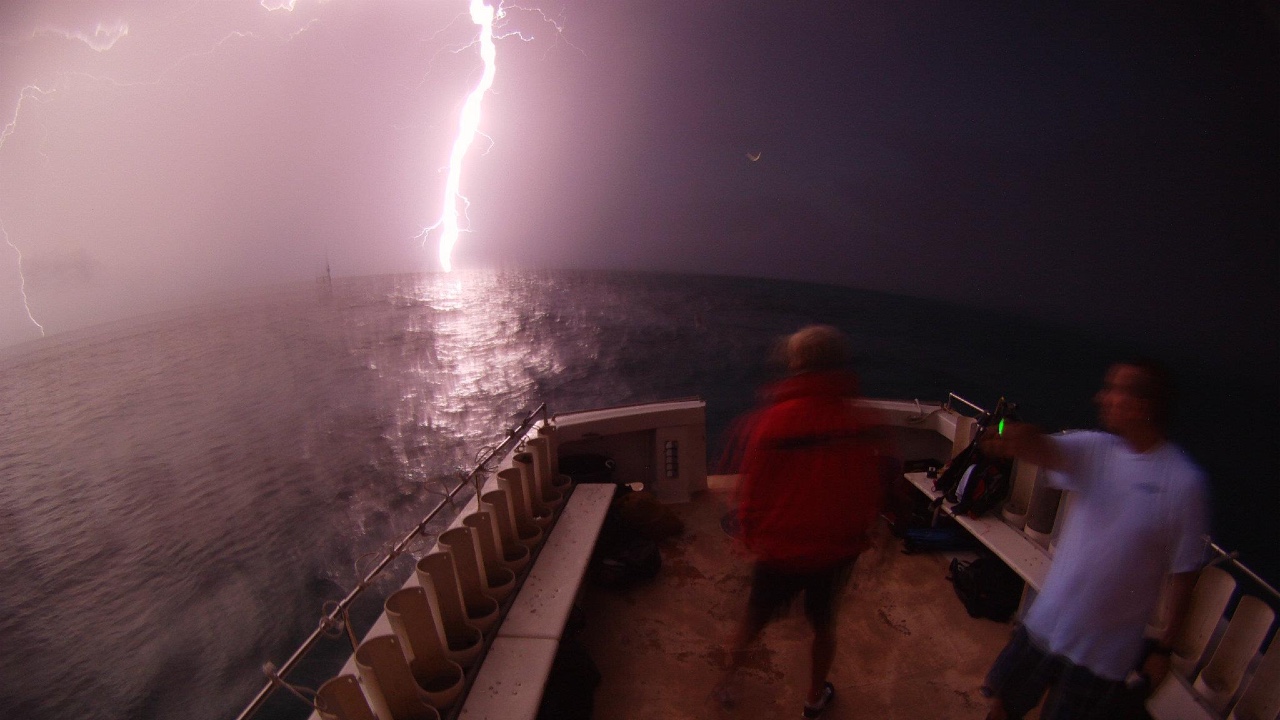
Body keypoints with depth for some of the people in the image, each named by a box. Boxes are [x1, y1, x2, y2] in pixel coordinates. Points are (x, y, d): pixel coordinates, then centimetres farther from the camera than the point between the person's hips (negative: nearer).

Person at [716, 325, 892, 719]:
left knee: (754, 618, 23)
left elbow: (752, 491, -12)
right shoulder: (864, 425, -14)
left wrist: (749, 535, 7)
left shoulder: (770, 421, -22)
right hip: (839, 549, 2)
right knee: (824, 622, 27)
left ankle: (728, 683, 39)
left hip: (781, 549, -2)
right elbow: (875, 493, -1)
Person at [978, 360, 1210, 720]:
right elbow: (1047, 451, -29)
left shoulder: (1184, 481, -15)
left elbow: (1183, 572, -8)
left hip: (1105, 649, -2)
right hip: (1047, 622, 3)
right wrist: (1017, 441, -54)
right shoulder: (1093, 449, -7)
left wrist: (1164, 647, -1)